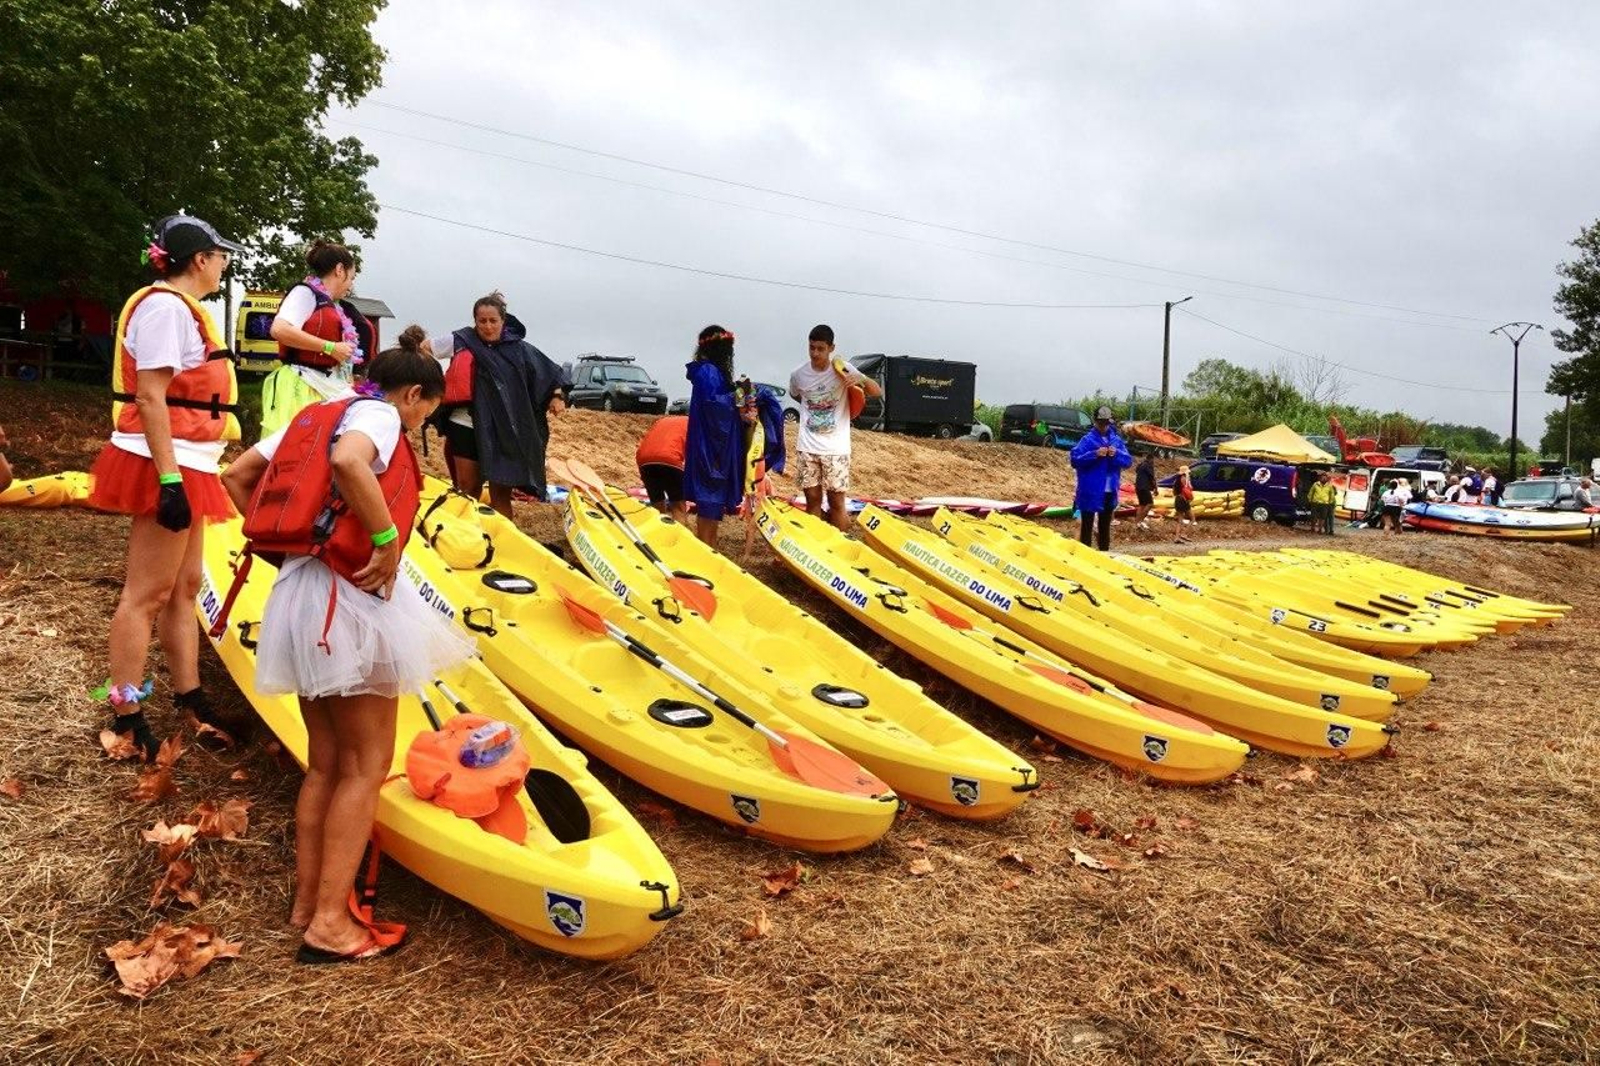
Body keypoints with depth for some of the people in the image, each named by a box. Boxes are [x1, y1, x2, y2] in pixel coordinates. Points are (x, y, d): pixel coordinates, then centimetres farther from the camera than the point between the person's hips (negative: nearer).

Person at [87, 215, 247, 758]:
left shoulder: (179, 308, 18)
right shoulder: (167, 307, -13)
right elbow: (150, 398, -20)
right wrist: (170, 480, -24)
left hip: (184, 466, 11)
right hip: (167, 466, -11)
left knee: (183, 587, 14)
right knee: (147, 593, -6)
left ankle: (188, 698, 23)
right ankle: (125, 718, 1)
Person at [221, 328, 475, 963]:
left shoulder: (317, 415, 16)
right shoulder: (379, 416, -9)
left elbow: (238, 476, 17)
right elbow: (348, 462, -32)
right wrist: (388, 537, -23)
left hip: (298, 591, 9)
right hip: (348, 600, -9)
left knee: (324, 763, 17)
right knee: (365, 766, 0)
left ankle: (307, 901, 24)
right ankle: (330, 923, 2)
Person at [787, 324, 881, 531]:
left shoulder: (842, 370, -8)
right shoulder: (799, 375, -1)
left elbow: (878, 392, -11)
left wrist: (861, 379, -30)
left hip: (836, 448, -2)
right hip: (807, 447, 2)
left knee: (837, 501, 1)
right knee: (812, 499, 7)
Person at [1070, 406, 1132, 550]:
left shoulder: (1116, 440, 8)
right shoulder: (1088, 439, -5)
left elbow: (1129, 461, 6)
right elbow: (1075, 460, -13)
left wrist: (1117, 454, -13)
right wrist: (1095, 454, -23)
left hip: (1110, 492, 5)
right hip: (1090, 492, -5)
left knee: (1105, 526, 15)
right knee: (1087, 526, -1)